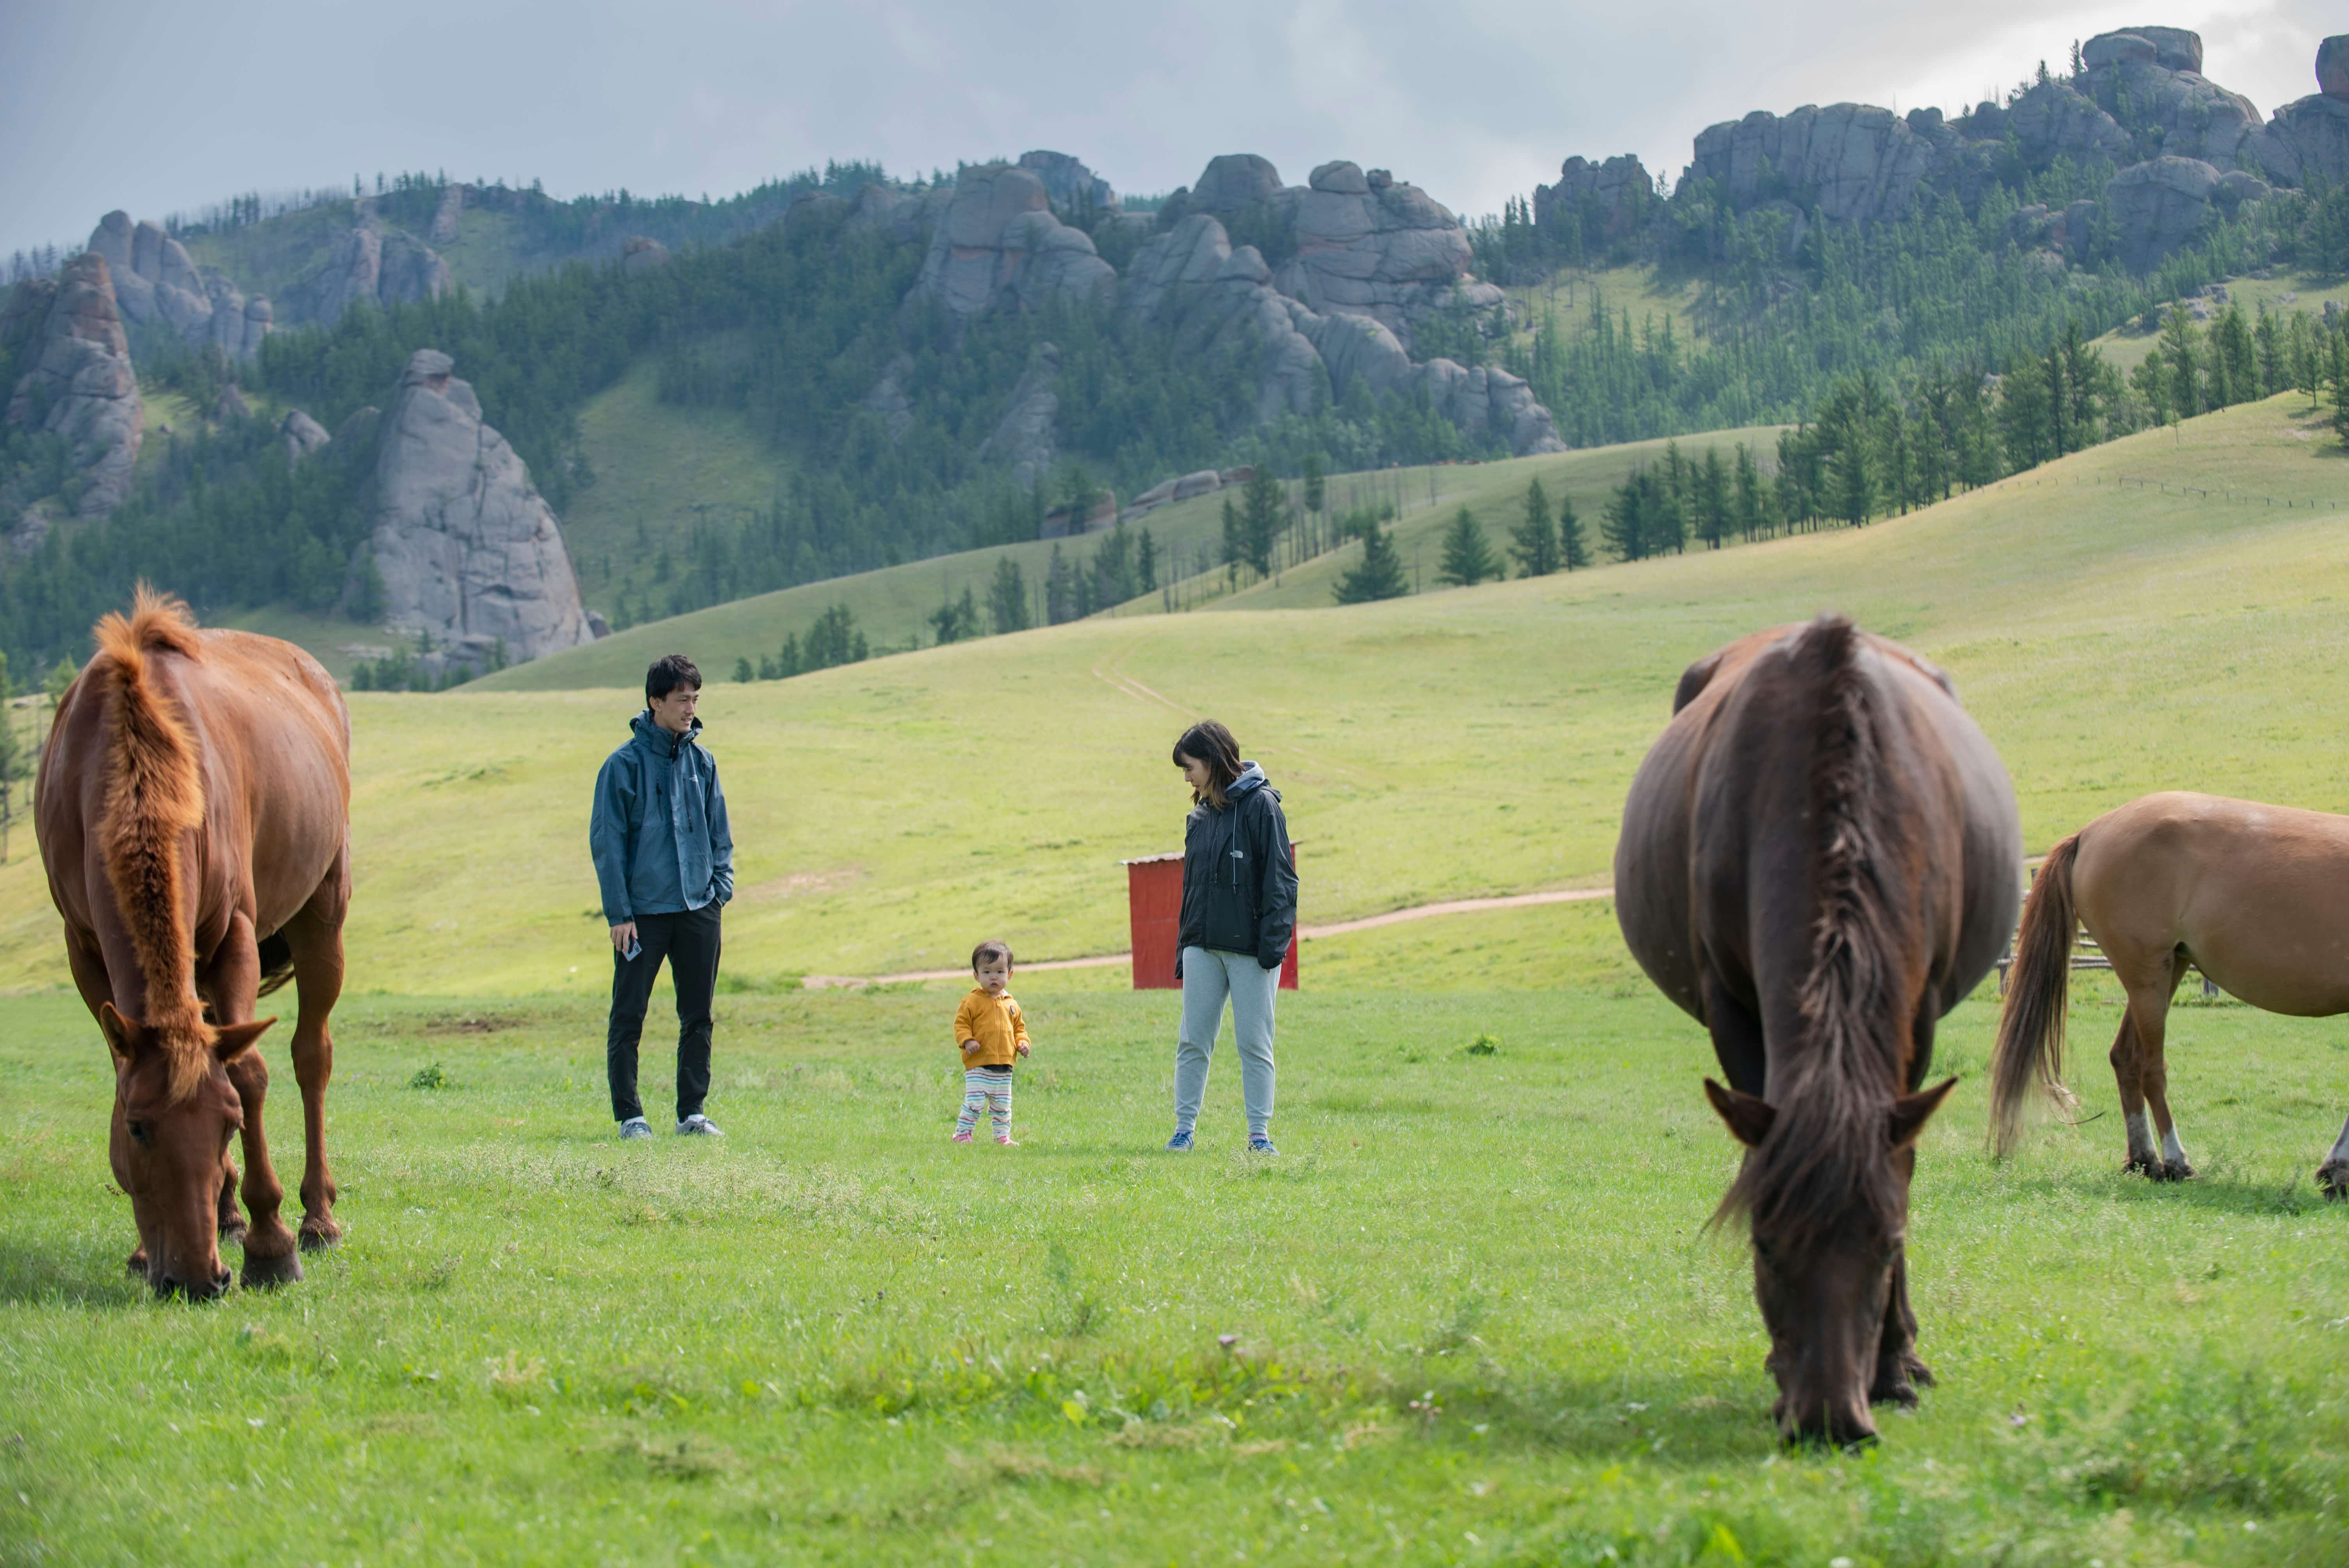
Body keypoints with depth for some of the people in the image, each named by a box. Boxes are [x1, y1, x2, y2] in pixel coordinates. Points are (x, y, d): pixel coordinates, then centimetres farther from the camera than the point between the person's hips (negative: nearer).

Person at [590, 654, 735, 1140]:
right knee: (628, 1017, 1)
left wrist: (721, 886, 4)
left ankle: (693, 1112, 15)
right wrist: (619, 912, -11)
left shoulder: (701, 762, 8)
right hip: (643, 913, -4)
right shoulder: (625, 764, -7)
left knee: (698, 1016, 7)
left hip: (699, 909, 5)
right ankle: (629, 1115, 8)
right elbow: (607, 841, -7)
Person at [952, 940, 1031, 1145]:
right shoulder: (972, 1002, -5)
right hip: (978, 1065, -5)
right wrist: (967, 1041, -23)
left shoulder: (1011, 1005, 11)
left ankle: (1003, 1136, 23)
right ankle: (962, 1134, -1)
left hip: (1004, 1067, 5)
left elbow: (1019, 1027, 20)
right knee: (974, 1102, -11)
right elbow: (961, 1023, -7)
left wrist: (1022, 1043, 3)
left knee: (1003, 1105, 12)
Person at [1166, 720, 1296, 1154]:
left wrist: (1273, 946, -15)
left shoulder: (1260, 806, -5)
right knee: (1193, 1042, 2)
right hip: (1203, 947, 6)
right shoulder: (1200, 817, 14)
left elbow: (1280, 880, -9)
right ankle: (1184, 1128, 6)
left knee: (1255, 1045, -1)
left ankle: (1260, 1133, 5)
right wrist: (1183, 951, 13)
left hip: (1250, 949, -6)